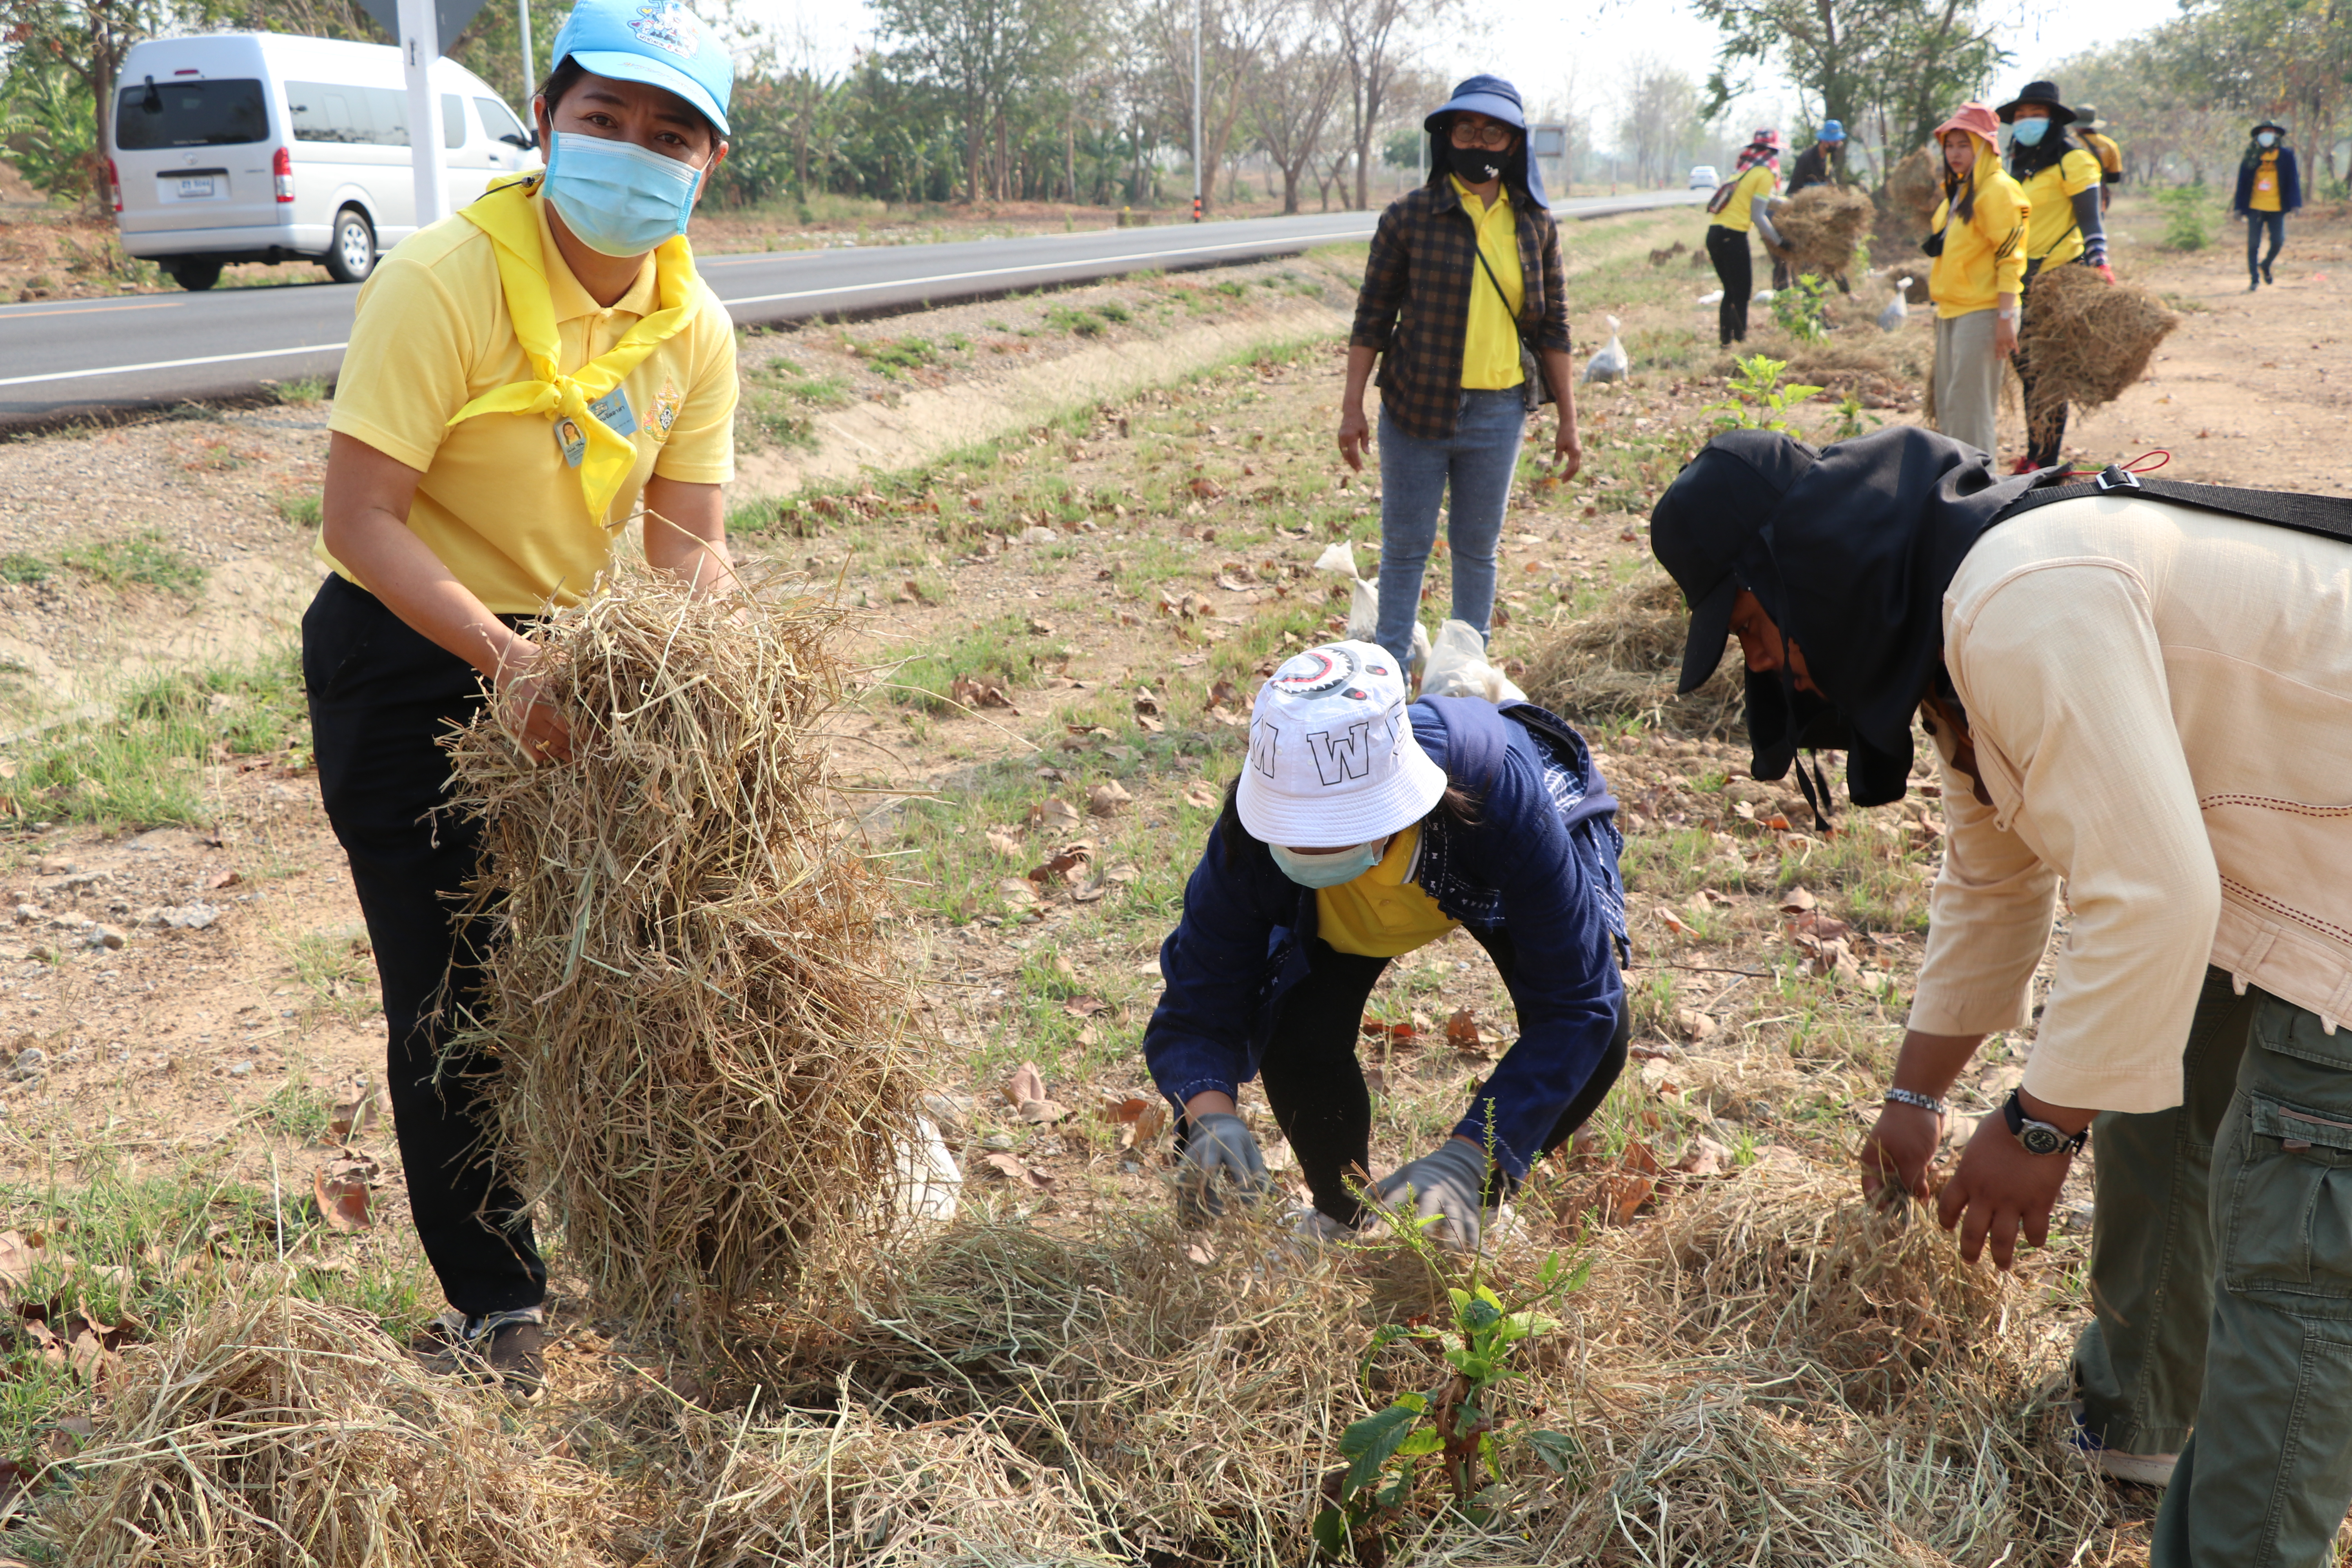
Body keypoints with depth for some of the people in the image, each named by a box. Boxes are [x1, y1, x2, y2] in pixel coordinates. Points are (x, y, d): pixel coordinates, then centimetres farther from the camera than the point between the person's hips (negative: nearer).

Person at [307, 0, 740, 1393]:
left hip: (576, 654, 5)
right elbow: (363, 521, -25)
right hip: (410, 661, -5)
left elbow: (690, 546, -4)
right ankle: (495, 1301, 19)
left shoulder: (693, 325, -4)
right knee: (453, 999, 0)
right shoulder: (447, 280, -21)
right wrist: (503, 658, -37)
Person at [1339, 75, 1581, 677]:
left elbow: (1552, 327, 10)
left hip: (1498, 412, 2)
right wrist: (1352, 406, -4)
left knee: (1478, 549, 11)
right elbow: (1373, 315, 0)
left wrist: (1568, 420, 9)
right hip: (1417, 406, -2)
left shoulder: (1536, 225, 5)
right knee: (1405, 547, 5)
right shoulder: (1411, 215, -3)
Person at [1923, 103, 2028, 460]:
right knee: (1948, 407, 13)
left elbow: (2010, 258, -16)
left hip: (1982, 312, -9)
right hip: (1951, 311, 9)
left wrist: (2005, 318, -21)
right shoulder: (1956, 192, 17)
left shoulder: (1997, 190, -11)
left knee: (1970, 407, -9)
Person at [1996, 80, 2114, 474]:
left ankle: (2044, 462, -5)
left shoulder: (2072, 160, -5)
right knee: (2028, 368, 10)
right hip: (2024, 279, 8)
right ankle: (2035, 456, 18)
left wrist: (2099, 263, -24)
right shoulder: (2019, 164, 19)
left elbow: (2090, 219, -12)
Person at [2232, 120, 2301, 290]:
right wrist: (2239, 207, 4)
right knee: (2253, 243, -2)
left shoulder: (2286, 155, 3)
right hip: (2255, 207, 0)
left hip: (2277, 208, 0)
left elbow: (2293, 179, 3)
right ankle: (2254, 279, 7)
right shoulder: (2251, 157, 5)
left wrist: (2294, 204, -6)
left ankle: (2266, 265, 23)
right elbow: (2242, 182, 9)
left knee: (2278, 241, -6)